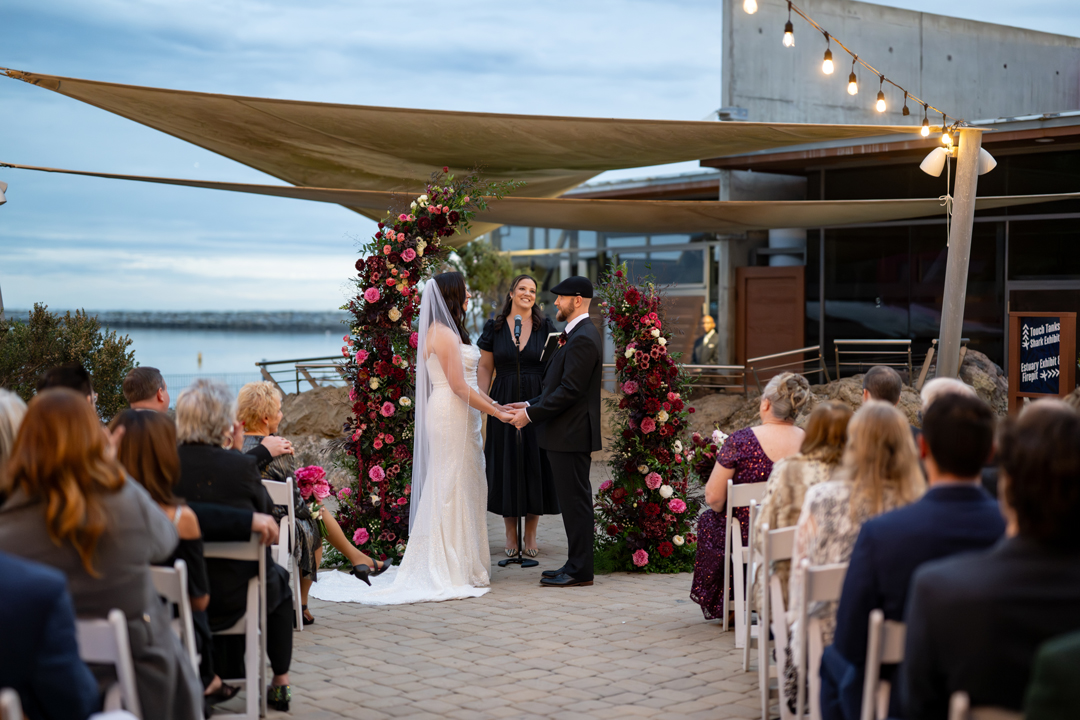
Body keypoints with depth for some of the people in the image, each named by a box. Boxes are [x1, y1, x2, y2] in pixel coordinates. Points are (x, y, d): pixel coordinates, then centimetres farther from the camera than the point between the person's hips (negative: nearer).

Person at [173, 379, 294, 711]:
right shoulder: (240, 465, -21)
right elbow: (265, 509, -2)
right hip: (232, 594, -4)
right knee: (278, 579, 31)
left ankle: (226, 675, 47)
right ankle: (280, 683, 37)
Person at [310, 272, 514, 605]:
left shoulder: (446, 331, 16)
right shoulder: (444, 333, -15)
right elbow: (459, 386, -18)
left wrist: (496, 404, 16)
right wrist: (495, 413, -12)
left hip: (455, 415, 10)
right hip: (452, 416, -10)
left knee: (461, 488, 12)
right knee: (452, 488, -5)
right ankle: (451, 569, 0)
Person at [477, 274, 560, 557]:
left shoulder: (546, 326, 3)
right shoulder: (495, 327, 4)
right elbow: (485, 368, 7)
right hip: (504, 403, 0)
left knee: (535, 464, 3)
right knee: (506, 464, 3)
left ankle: (531, 535, 14)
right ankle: (511, 535, 14)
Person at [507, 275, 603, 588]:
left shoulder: (583, 339, -17)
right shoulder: (578, 334, 16)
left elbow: (569, 391, -22)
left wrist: (531, 414, -16)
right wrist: (530, 405, 12)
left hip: (571, 434, -10)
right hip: (567, 434, 10)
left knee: (575, 501, -4)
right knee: (573, 501, 14)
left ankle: (579, 571, 1)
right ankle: (576, 564, 20)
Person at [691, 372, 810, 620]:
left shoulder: (741, 441, -19)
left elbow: (713, 498, -14)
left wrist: (722, 510, 9)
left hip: (747, 536, -4)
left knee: (709, 520, 29)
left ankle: (718, 604, 40)